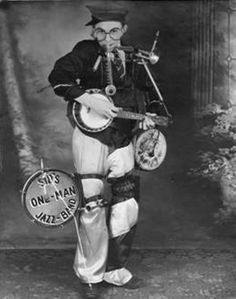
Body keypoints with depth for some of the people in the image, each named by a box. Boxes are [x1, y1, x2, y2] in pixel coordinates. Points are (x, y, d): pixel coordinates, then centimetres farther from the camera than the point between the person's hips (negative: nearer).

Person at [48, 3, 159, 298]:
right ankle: (90, 275, 15)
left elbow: (143, 91, 21)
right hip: (90, 138, -5)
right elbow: (58, 77, -19)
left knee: (127, 207, 8)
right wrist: (89, 100, -27)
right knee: (92, 206, -4)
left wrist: (144, 115, 3)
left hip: (122, 141, 5)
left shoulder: (133, 60, 6)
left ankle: (114, 269, 28)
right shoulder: (85, 52, -7)